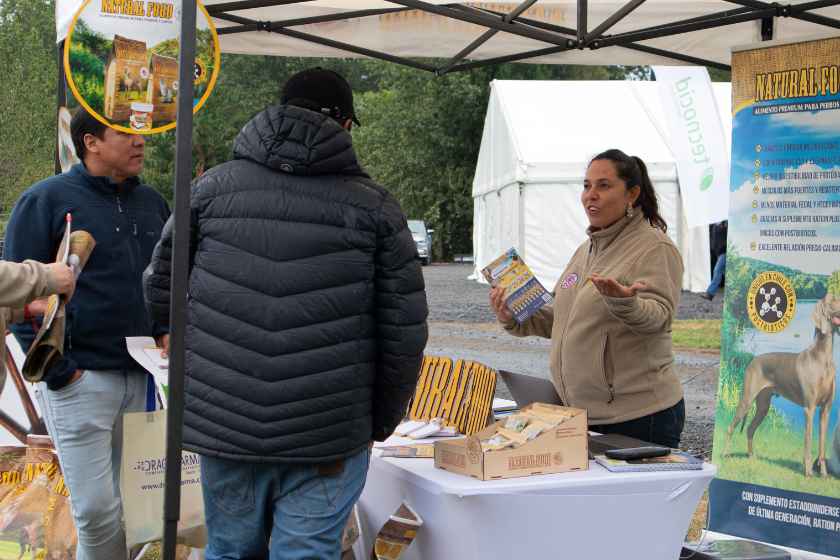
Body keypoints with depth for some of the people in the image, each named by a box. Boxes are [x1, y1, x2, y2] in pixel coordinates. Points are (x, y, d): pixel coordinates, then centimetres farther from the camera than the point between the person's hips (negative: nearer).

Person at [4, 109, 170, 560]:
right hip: (80, 381, -6)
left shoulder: (151, 202, 13)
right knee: (96, 509, -8)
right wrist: (56, 369, -13)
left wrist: (165, 331, 9)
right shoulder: (46, 200, -5)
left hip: (142, 376, 6)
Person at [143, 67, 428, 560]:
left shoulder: (212, 187, 5)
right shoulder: (374, 206, -1)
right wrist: (381, 422, 12)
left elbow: (161, 293, 10)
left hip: (223, 423, 3)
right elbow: (404, 334, -3)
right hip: (328, 436, -2)